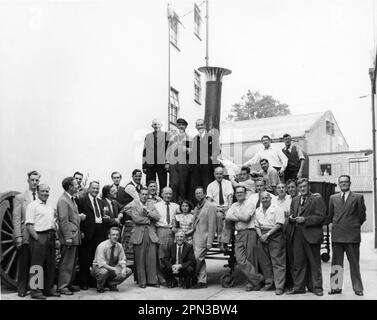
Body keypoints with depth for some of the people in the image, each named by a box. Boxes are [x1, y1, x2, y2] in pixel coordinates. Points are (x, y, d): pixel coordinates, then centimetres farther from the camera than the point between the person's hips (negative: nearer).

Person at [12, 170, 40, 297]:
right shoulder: (20, 198, 1)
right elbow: (16, 218, -3)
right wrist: (18, 236, -9)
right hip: (25, 236, -2)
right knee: (23, 264, 3)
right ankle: (22, 288, 14)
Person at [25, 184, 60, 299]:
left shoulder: (50, 206, 18)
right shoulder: (32, 205, -4)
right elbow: (29, 224, -11)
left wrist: (55, 238, 11)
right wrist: (37, 238, -16)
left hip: (50, 237, 7)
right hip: (39, 237, -7)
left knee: (50, 265, 10)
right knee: (37, 265, -3)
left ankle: (48, 289, 20)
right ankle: (35, 290, 4)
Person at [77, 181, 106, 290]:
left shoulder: (100, 202, 19)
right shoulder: (82, 200, -4)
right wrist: (81, 231, -14)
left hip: (99, 233, 6)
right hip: (88, 233, -6)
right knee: (85, 259, 1)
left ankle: (93, 281, 18)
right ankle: (83, 282, 10)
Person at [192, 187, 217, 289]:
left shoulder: (210, 206, -7)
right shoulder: (196, 208, 18)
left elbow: (212, 225, -12)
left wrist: (209, 241, -17)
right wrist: (192, 237, 10)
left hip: (203, 238, -8)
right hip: (195, 238, 8)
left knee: (198, 259, -10)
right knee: (200, 260, 9)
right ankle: (202, 281, 14)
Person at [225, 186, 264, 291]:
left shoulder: (250, 204, 3)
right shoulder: (234, 205, 19)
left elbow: (246, 217, -11)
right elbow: (227, 216, 3)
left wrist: (235, 214, 3)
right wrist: (240, 217, -5)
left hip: (249, 232, -4)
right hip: (239, 234, 4)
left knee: (250, 259, -2)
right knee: (240, 259, -8)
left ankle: (252, 283, 7)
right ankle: (257, 278, -3)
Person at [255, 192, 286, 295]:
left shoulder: (277, 209, -2)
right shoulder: (258, 211, 16)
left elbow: (279, 224, -10)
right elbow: (257, 225, 14)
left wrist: (267, 234, -14)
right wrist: (260, 236, -4)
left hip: (275, 235, -6)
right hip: (262, 237, 6)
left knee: (277, 262, -6)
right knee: (264, 262, 8)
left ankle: (279, 287, -5)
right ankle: (268, 283, 19)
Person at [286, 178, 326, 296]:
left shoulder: (317, 199, -3)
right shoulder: (295, 200, 16)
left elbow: (320, 217, -10)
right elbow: (292, 214, 23)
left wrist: (305, 220, -18)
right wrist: (291, 218, 0)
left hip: (311, 235, -5)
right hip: (297, 235, 5)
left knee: (314, 263, 4)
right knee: (298, 262, 8)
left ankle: (316, 287, 13)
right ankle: (298, 287, 15)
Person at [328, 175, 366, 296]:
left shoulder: (358, 197, 2)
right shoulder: (333, 198, 11)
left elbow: (362, 216, 6)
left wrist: (355, 226, 11)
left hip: (352, 235, -3)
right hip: (337, 235, 3)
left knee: (354, 263, 3)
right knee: (336, 262, 5)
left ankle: (358, 288, 12)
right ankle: (336, 287, 11)